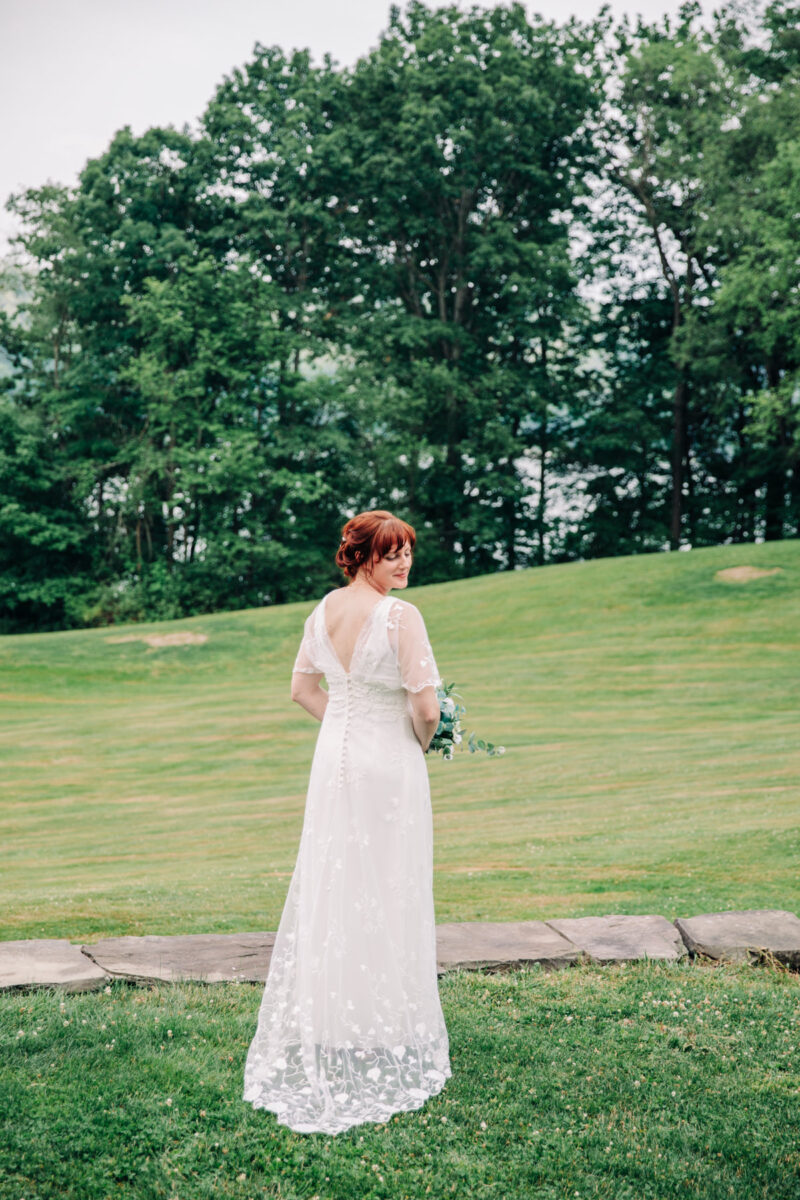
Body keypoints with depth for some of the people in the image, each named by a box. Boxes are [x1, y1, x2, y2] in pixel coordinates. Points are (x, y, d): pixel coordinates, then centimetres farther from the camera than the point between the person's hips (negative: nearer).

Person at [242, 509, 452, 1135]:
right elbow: (427, 709, -20)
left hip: (334, 760, 6)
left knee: (330, 890, 15)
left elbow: (303, 689, 13)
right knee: (385, 896, 4)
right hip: (390, 767, -6)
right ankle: (383, 1043, 15)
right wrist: (421, 743, 1)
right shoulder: (401, 616, -18)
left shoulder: (324, 609, 3)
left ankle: (317, 1039, 26)